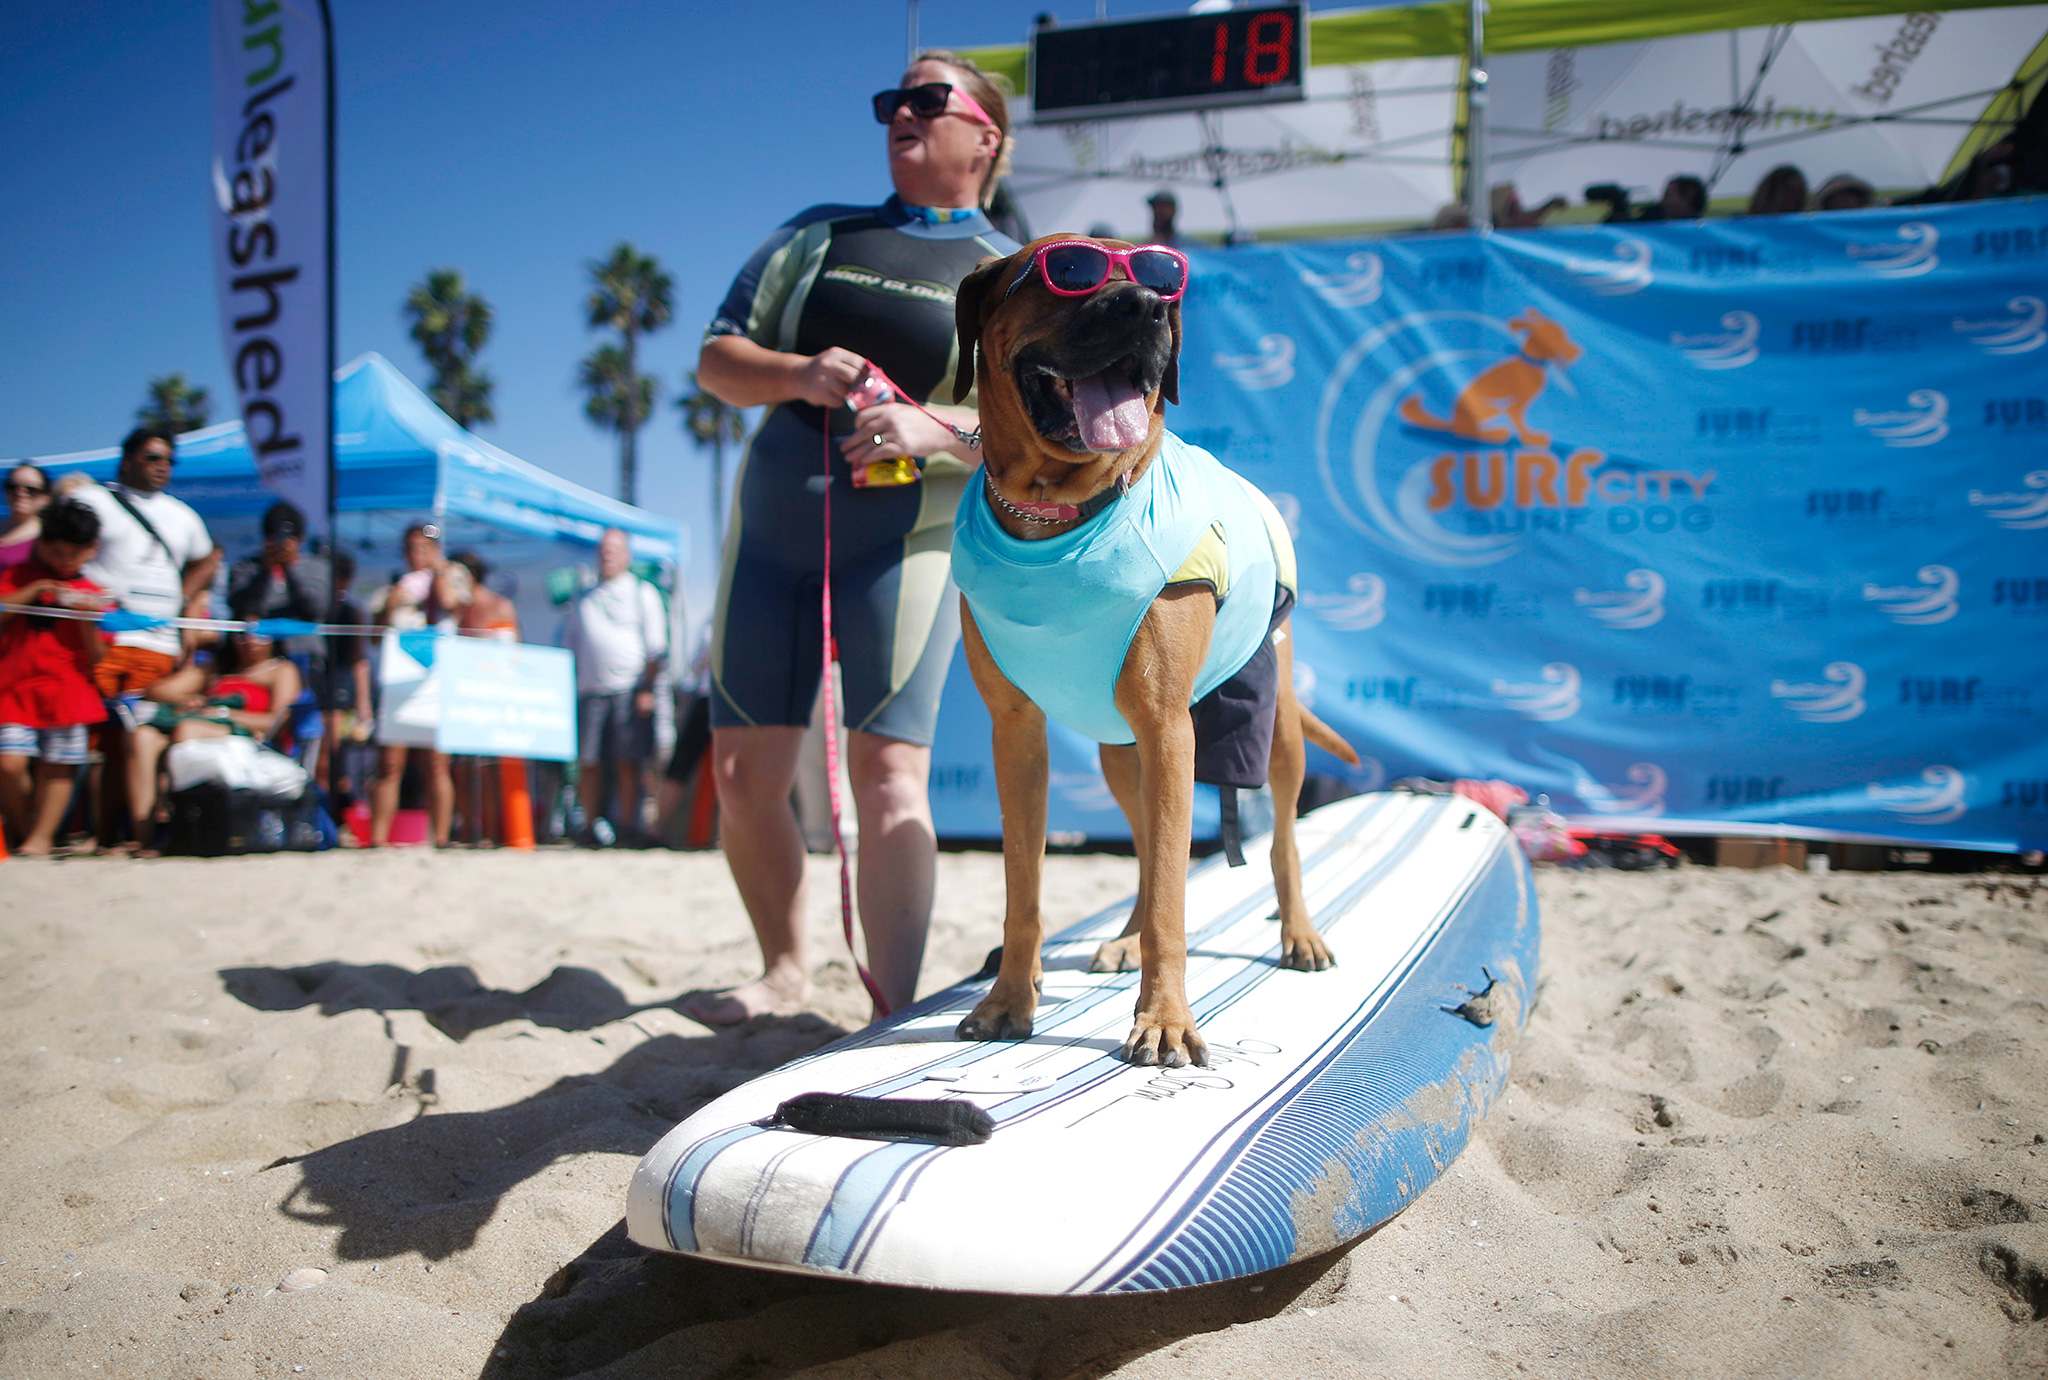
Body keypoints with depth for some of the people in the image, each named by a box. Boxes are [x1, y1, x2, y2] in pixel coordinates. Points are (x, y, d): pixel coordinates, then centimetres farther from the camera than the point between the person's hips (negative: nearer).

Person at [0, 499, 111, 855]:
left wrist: (88, 618, -12)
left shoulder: (93, 594, 8)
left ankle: (41, 837, 9)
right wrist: (37, 590, -10)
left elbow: (97, 656, 4)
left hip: (67, 691, 0)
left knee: (56, 768, 0)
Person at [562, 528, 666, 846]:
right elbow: (569, 647, 23)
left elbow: (656, 649, 4)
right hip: (589, 689, 3)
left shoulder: (643, 593, 10)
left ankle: (628, 825, -1)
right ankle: (591, 825, 6)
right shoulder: (583, 599, 21)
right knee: (588, 762, 0)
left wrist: (647, 689, -6)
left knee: (629, 761, -5)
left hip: (629, 689, -3)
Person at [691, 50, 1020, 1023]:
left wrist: (938, 428, -25)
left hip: (910, 538, -4)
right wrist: (797, 375, -12)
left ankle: (893, 1014, -13)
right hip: (772, 528, 4)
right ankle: (786, 964, 24)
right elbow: (715, 362, 9)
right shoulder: (814, 237, 15)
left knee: (887, 772, -16)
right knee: (742, 770, 4)